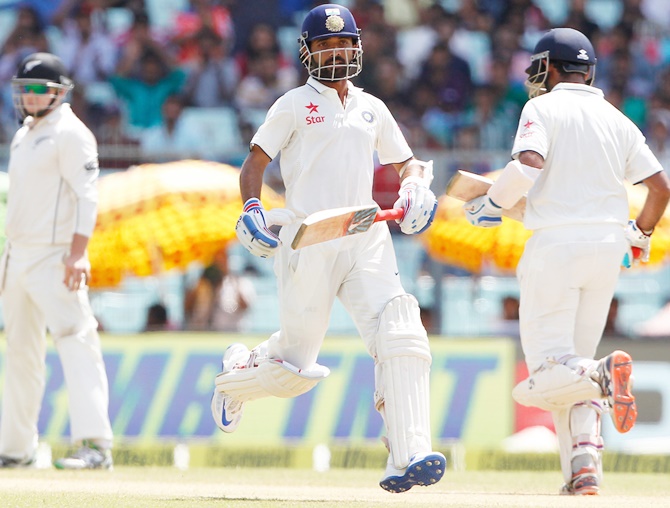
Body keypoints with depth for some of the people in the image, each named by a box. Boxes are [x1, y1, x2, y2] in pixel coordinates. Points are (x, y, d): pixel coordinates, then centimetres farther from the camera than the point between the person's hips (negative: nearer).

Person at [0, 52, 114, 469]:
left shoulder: (70, 133, -8)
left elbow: (86, 195, -16)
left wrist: (77, 252, -26)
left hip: (53, 257, -10)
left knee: (75, 341, -17)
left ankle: (95, 443, -26)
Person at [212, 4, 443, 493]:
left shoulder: (372, 108, 18)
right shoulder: (294, 105, 5)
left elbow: (406, 160, 27)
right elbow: (256, 160, 3)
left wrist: (415, 188, 4)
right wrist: (251, 208, -15)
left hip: (366, 238, 3)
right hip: (308, 244, -3)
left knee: (401, 338, -18)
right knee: (296, 363, 0)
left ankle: (407, 458, -24)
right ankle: (237, 374, 37)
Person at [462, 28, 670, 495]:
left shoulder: (543, 109, -1)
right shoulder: (618, 120, 13)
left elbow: (528, 164, -20)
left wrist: (493, 203, -3)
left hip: (556, 244, -5)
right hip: (608, 246, 5)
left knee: (550, 368, -3)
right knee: (576, 361, 12)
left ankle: (603, 372, -33)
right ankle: (585, 462, -5)